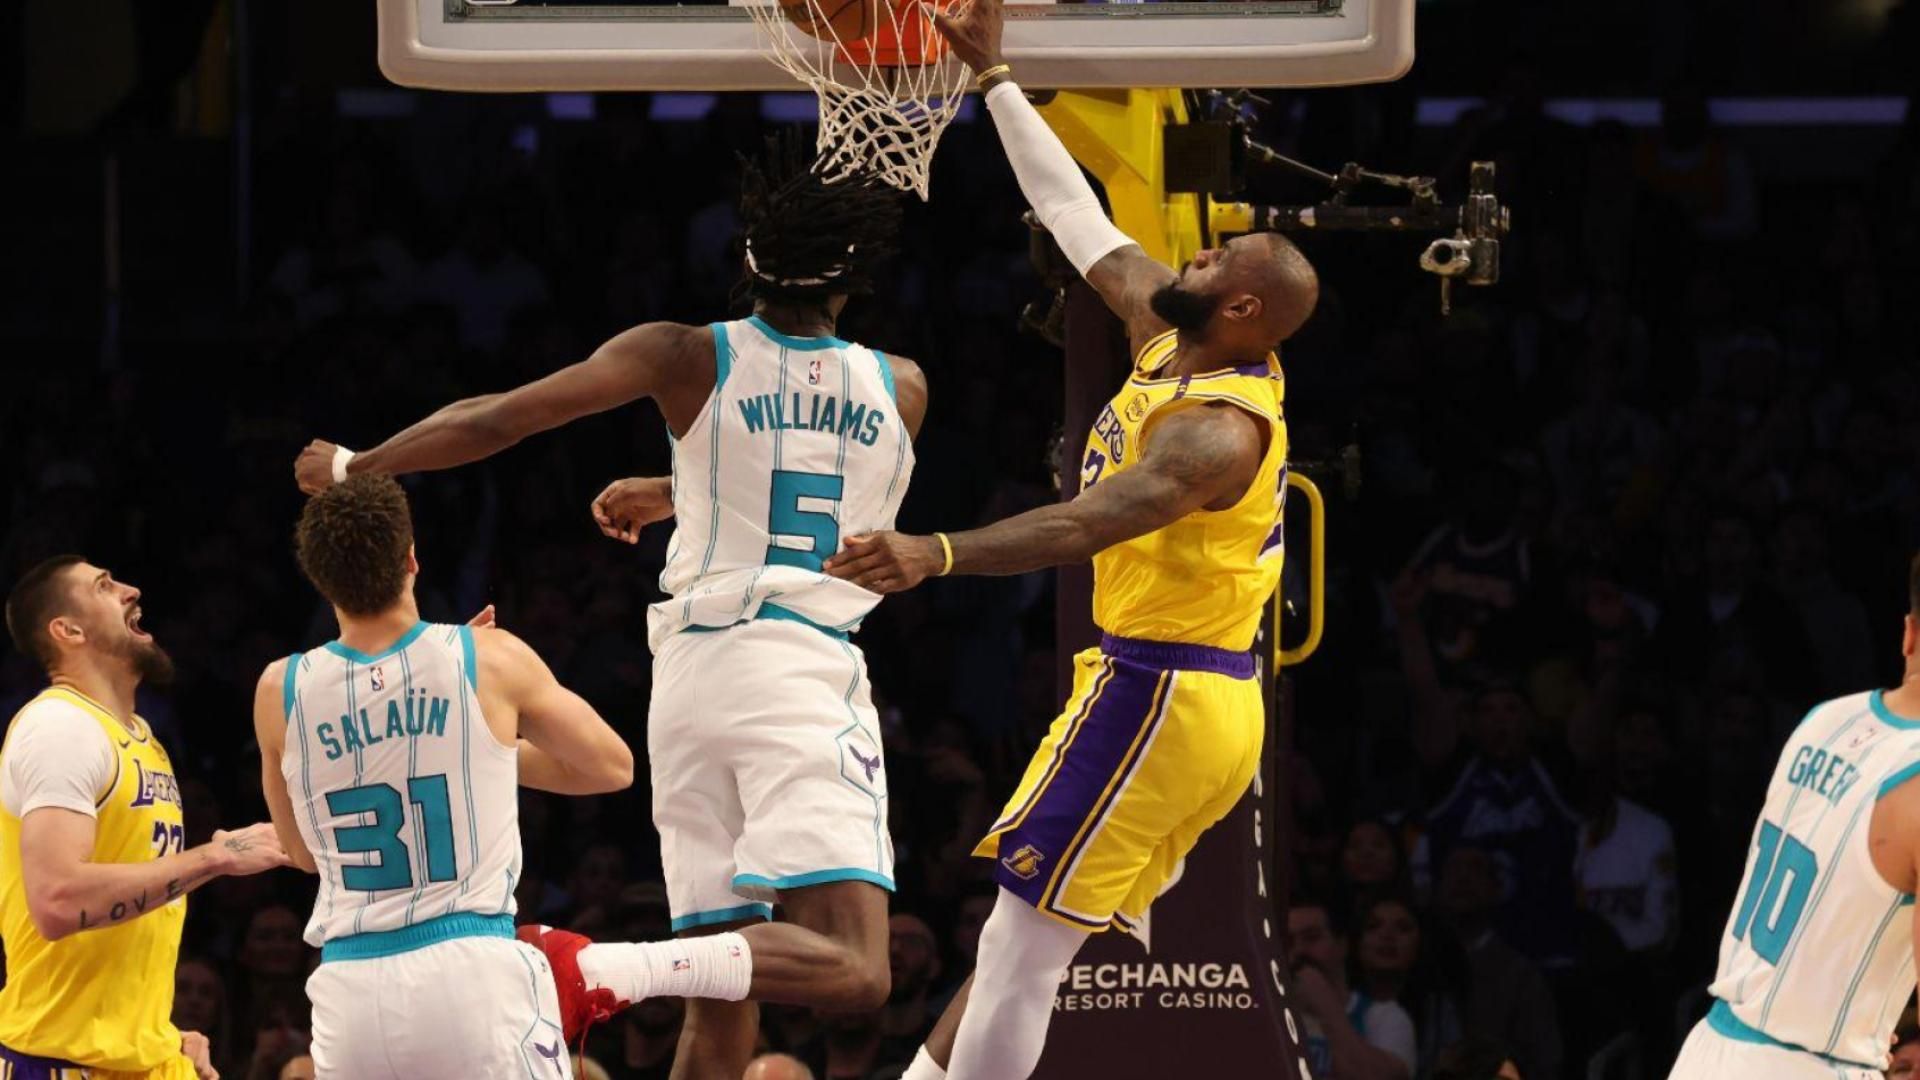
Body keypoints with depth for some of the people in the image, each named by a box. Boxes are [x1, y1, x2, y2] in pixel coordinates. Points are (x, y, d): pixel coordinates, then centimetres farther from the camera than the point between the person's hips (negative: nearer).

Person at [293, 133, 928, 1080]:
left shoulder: (687, 358, 4)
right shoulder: (899, 390, 9)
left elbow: (500, 419, -3)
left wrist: (356, 467, 11)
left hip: (692, 670, 4)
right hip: (805, 674, -4)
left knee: (722, 1004, 11)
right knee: (852, 971, -18)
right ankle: (608, 970, -37)